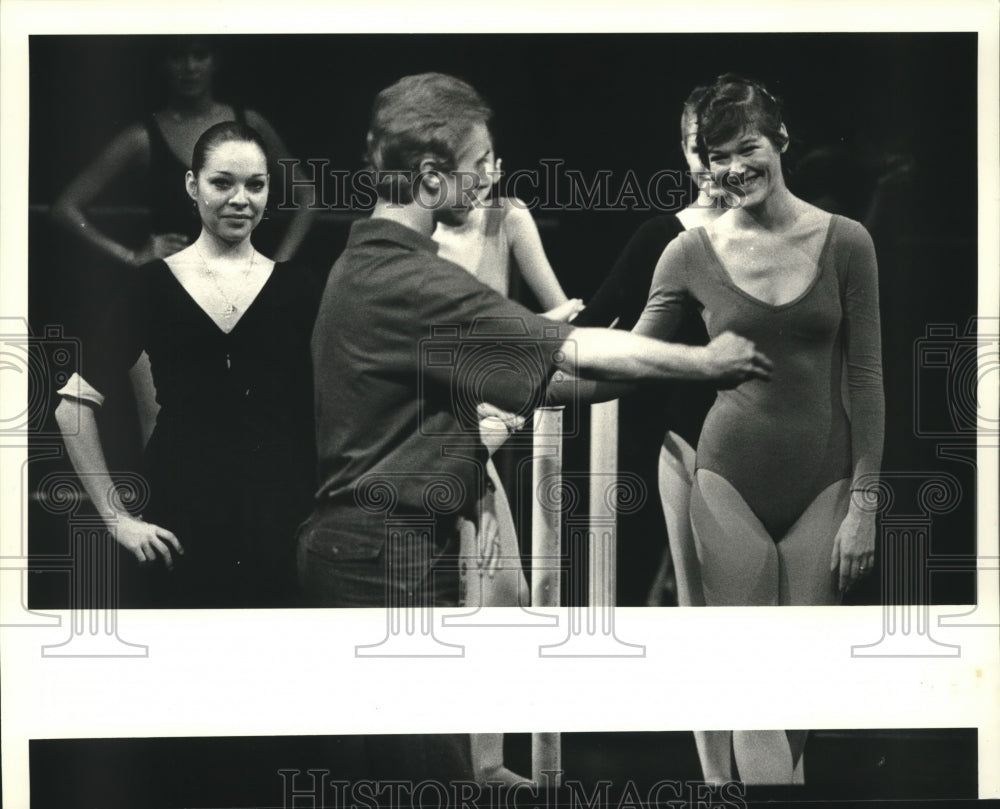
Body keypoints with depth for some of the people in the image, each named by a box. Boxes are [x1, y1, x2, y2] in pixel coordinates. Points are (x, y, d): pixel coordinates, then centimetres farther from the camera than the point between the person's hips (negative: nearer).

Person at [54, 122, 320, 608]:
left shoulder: (295, 288, 5)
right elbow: (74, 403, -1)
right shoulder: (154, 286, 1)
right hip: (184, 522, -1)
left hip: (280, 522, 1)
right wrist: (116, 516, -5)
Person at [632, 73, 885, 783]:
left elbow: (864, 375, 0)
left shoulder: (845, 242, -3)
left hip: (822, 483, 1)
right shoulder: (693, 252, -2)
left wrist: (863, 503, -2)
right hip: (731, 482, -1)